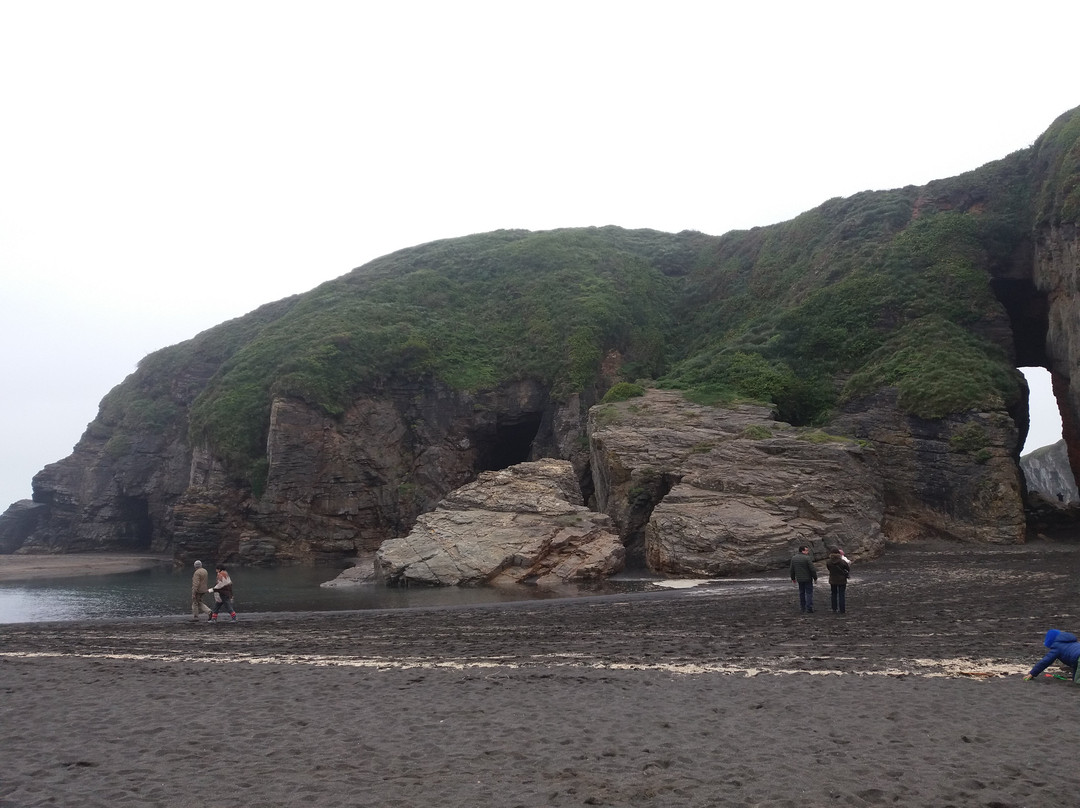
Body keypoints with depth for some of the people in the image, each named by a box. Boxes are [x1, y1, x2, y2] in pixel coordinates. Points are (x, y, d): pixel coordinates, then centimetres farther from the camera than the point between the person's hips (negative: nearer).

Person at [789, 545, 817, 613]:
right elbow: (812, 569, -15)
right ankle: (809, 609, -1)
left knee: (801, 593, 15)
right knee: (809, 593, 1)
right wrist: (815, 577, -4)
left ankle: (802, 608, 19)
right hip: (808, 579, -6)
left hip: (799, 579, 6)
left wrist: (793, 578, 20)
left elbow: (792, 570, 11)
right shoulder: (807, 558, -16)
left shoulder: (793, 558, 4)